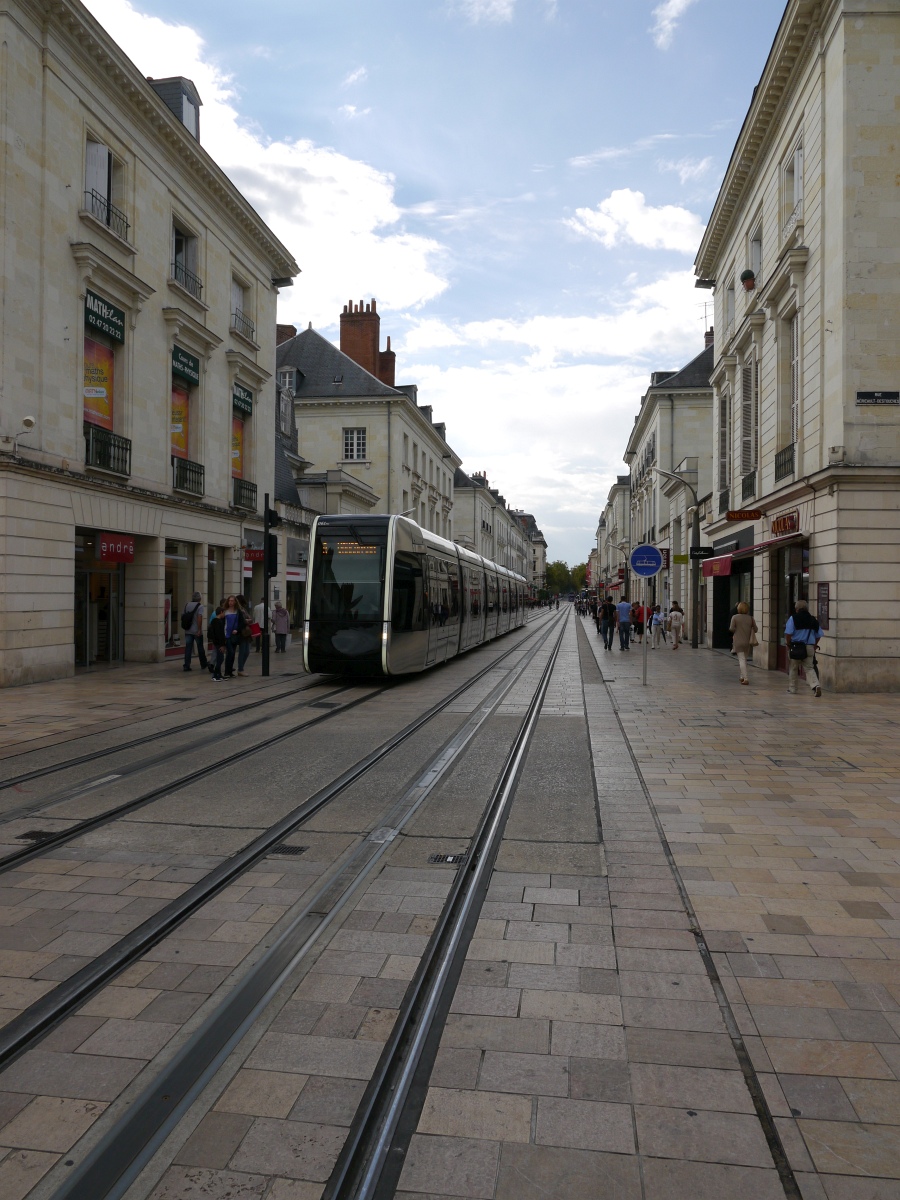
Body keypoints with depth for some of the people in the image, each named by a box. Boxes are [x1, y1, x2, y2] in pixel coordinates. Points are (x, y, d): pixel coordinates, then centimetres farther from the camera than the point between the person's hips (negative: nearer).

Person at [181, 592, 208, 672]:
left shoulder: (187, 605, 7)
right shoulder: (200, 606, -10)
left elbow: (182, 616, 8)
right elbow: (199, 618, -21)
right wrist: (199, 629, -19)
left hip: (188, 631, 4)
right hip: (197, 631, -4)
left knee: (188, 648, 4)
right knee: (200, 648, 10)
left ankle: (186, 666, -2)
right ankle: (203, 665, 22)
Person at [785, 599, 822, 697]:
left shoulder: (793, 619, -5)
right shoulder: (813, 620, 9)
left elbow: (788, 634, -13)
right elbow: (818, 635, 11)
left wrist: (789, 645, -1)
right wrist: (814, 646, 19)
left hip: (795, 647, -3)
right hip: (809, 648, 3)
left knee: (793, 669, 13)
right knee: (809, 668, 4)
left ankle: (792, 689, 22)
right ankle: (815, 685, -19)